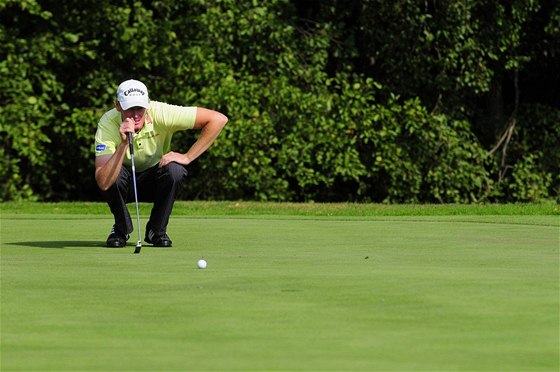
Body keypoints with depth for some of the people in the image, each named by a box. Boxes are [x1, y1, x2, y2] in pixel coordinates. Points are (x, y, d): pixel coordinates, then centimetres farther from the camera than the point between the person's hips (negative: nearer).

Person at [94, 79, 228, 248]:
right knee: (113, 176, -35)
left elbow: (218, 119, -26)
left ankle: (157, 230, -8)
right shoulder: (107, 124, -29)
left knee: (175, 170, -32)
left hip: (154, 182, 1)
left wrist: (187, 157, -25)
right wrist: (124, 144, -49)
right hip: (124, 184, -1)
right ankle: (121, 229, -6)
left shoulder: (161, 113, -27)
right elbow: (103, 183, -40)